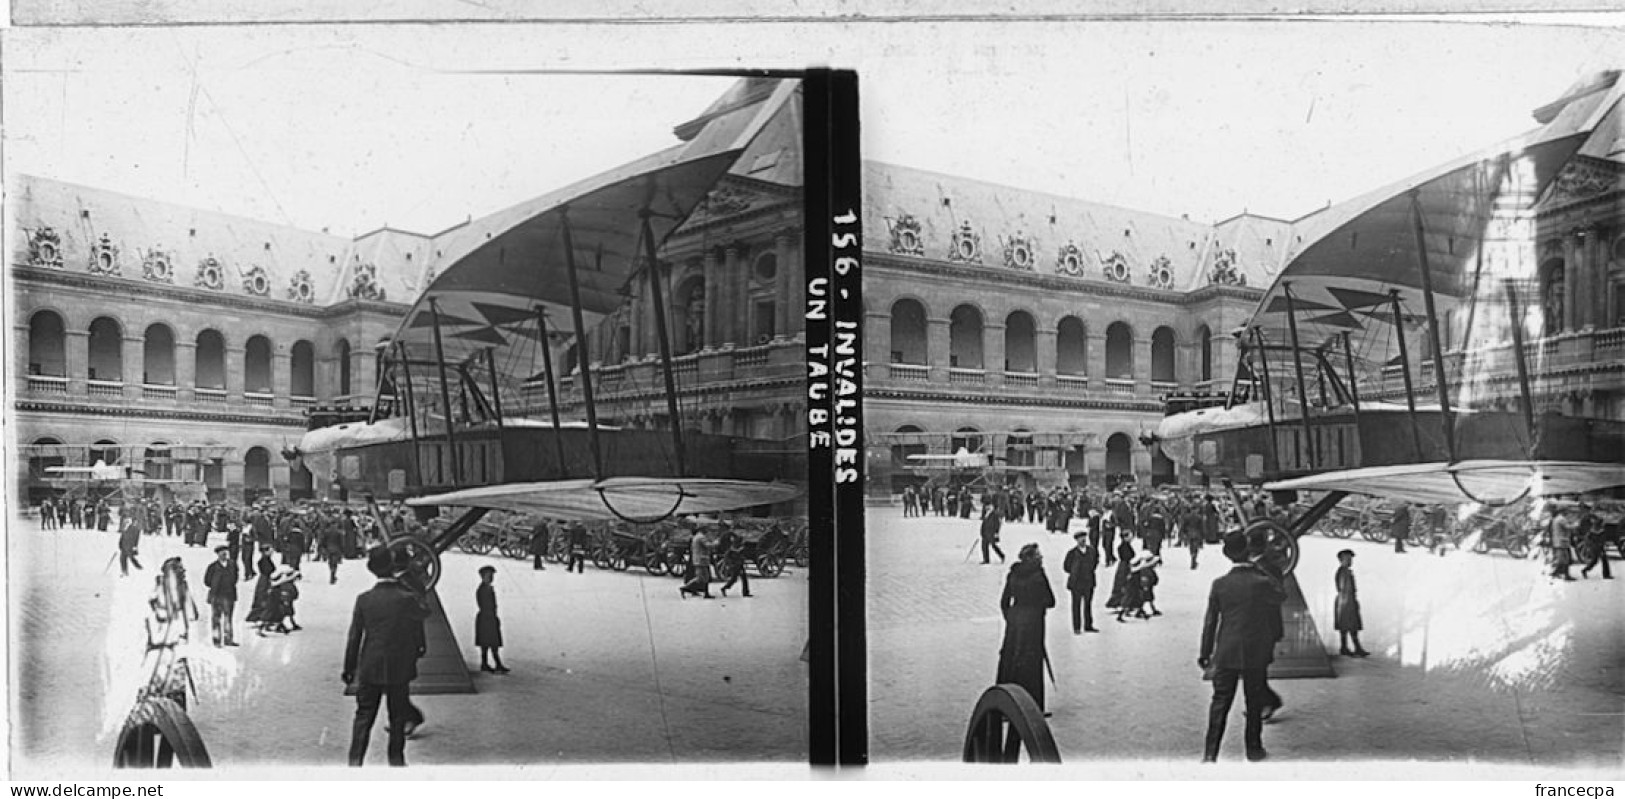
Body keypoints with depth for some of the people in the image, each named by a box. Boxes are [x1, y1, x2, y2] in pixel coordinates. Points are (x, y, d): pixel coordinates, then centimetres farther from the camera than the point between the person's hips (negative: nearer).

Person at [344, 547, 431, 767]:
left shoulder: (364, 599, -7)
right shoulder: (406, 598, -16)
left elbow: (354, 637, -2)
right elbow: (424, 613, 6)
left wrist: (349, 668, 7)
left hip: (369, 669, 2)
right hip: (399, 668, -2)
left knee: (364, 716, 11)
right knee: (398, 717, 14)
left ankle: (355, 761, 8)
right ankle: (396, 759, 23)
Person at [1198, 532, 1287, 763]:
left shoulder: (1219, 585, -6)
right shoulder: (1262, 583, -13)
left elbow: (1210, 621, -1)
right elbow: (1281, 597, 9)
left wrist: (1205, 652, 8)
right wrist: (1260, 570, 8)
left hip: (1226, 654, 2)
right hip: (1255, 654, -1)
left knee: (1220, 702, 5)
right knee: (1254, 702, 14)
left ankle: (1210, 753, 1)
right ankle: (1253, 748, 23)